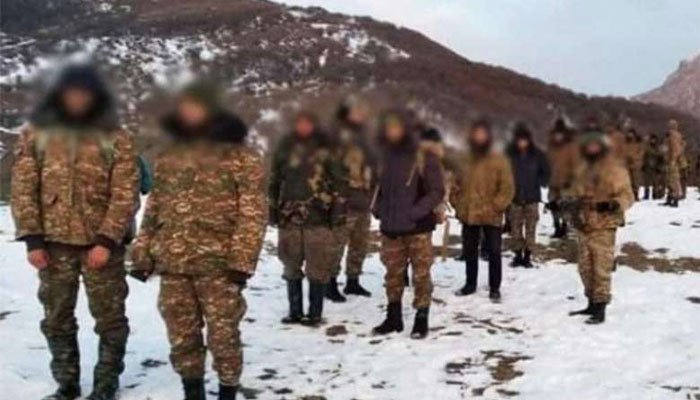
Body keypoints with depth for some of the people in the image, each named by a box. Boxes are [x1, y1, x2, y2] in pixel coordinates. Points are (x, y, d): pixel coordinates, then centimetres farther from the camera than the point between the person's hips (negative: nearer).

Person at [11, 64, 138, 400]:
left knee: (110, 318, 5)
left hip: (101, 243, -2)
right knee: (57, 318, 11)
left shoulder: (115, 137, -2)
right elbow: (23, 189, 2)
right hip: (54, 242, 2)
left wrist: (106, 241, -14)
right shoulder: (36, 133, 4)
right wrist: (32, 239, -6)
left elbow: (125, 194, -7)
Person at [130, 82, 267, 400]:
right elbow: (153, 207, 16)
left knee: (223, 334, 0)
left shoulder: (239, 155, -3)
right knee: (181, 335, 11)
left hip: (218, 262, -4)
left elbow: (252, 213, -8)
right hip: (172, 262, 5)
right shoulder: (168, 154, 13)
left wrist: (242, 260, -14)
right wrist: (143, 252, 10)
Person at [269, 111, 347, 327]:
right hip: (289, 216, 3)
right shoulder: (285, 148, 10)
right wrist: (273, 210, 11)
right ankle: (295, 311, 20)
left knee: (318, 268, 0)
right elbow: (275, 182, 15)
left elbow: (339, 183, 0)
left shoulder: (325, 149, 2)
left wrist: (339, 213, -5)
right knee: (291, 266, 9)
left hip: (318, 217, -3)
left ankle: (315, 313, 11)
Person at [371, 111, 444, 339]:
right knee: (393, 274, 13)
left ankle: (421, 320, 14)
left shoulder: (423, 156, -9)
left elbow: (437, 192, -9)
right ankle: (393, 317, 26)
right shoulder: (385, 157, 8)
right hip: (390, 228, 5)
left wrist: (414, 212, -18)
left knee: (421, 274, 2)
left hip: (418, 227, -5)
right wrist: (378, 208, 4)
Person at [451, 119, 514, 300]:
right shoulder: (465, 160, 6)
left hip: (491, 216, -4)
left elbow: (507, 187, -7)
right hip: (468, 215, 4)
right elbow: (456, 184, 15)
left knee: (494, 252, 2)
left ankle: (494, 287, 14)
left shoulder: (499, 160, -5)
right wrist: (457, 204, 6)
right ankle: (470, 284, 29)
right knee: (470, 251, 15)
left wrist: (496, 206, -14)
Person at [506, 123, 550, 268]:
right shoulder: (509, 154, -3)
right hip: (515, 196, 0)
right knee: (516, 229, 4)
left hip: (532, 197, 0)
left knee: (531, 228, 0)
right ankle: (518, 255, 14)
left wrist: (538, 184, 1)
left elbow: (546, 172, 12)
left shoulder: (537, 154, 0)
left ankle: (527, 256, 8)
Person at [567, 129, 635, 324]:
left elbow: (627, 195, -13)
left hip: (603, 227, -8)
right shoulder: (583, 169, 16)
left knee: (601, 268, -7)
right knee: (585, 267, 14)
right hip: (584, 226, 8)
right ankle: (592, 303, 28)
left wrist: (614, 204, -31)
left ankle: (600, 308, -2)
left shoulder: (615, 170, -7)